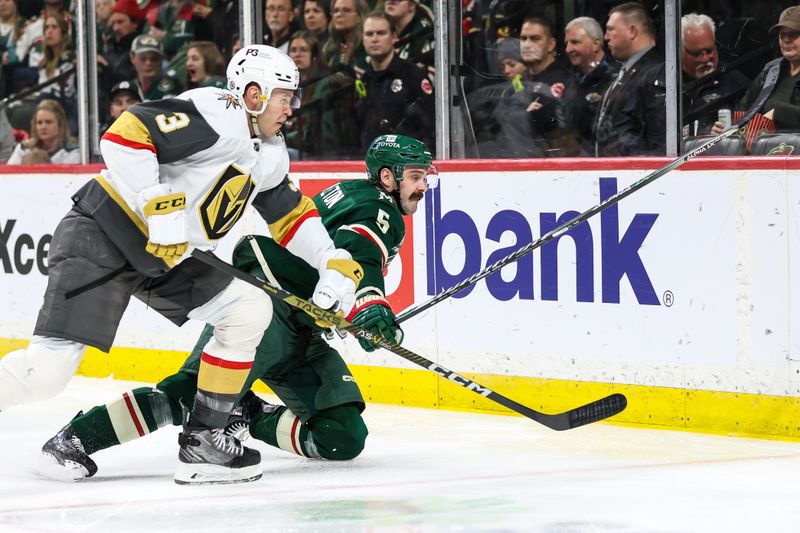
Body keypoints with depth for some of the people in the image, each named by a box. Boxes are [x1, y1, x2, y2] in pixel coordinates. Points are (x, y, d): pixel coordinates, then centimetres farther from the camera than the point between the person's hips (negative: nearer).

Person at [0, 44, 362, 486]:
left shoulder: (269, 156, 12)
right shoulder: (214, 115, -17)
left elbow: (292, 214, 22)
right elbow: (123, 136, -26)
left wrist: (335, 266, 8)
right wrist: (161, 210, -28)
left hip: (167, 260, 9)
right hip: (102, 234, -9)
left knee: (250, 309, -2)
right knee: (47, 370, -19)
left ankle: (201, 439, 5)